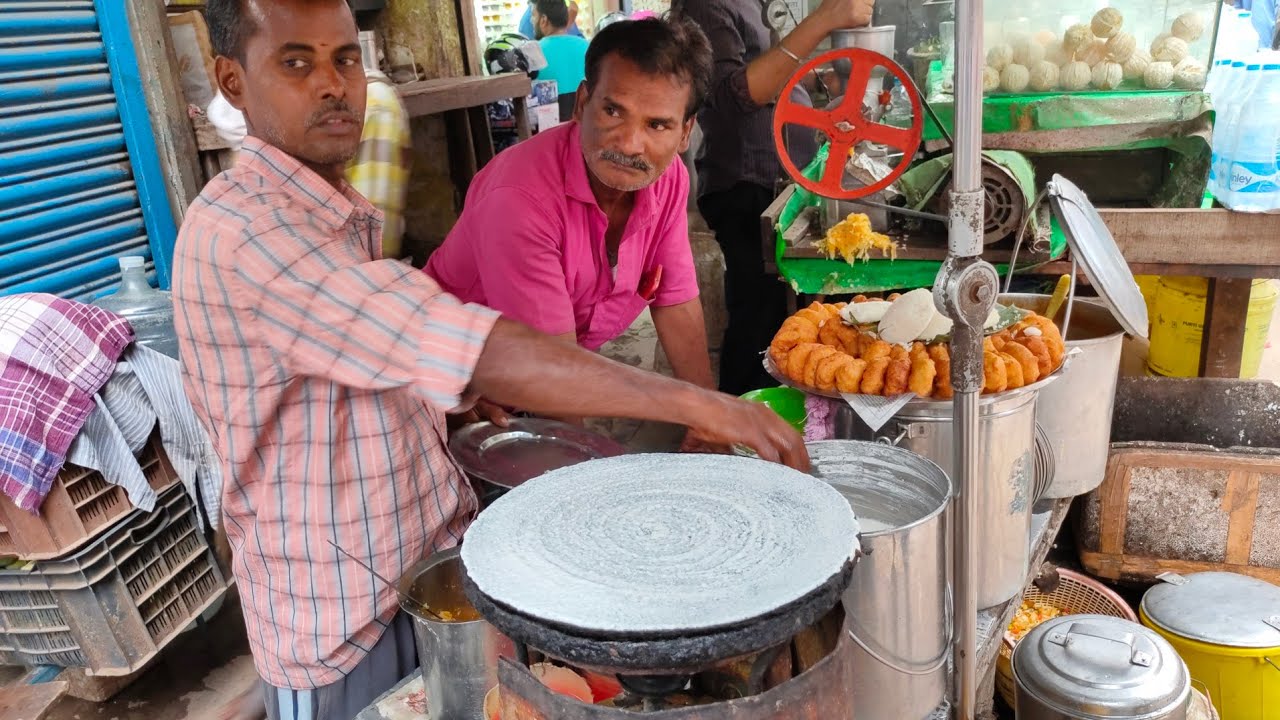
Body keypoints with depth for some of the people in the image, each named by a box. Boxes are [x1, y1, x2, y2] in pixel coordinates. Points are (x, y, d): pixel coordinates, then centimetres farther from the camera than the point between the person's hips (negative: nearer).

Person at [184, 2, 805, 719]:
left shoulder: (345, 213, 6)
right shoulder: (240, 233, -26)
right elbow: (464, 350, -36)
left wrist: (463, 396, 0)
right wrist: (692, 402, -36)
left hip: (438, 556, 8)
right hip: (344, 622, -8)